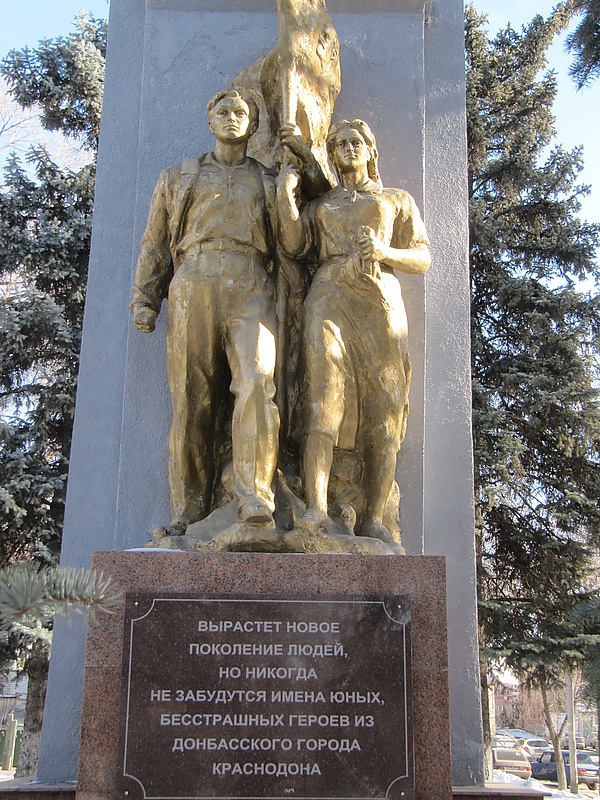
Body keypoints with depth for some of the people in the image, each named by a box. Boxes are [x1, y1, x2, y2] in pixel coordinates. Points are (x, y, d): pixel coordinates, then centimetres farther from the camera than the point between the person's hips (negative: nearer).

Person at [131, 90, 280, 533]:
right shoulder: (179, 177, 25)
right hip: (193, 287, 0)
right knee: (191, 398, -6)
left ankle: (254, 495, -27)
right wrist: (144, 299, 8)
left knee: (257, 381, -23)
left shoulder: (268, 182, 25)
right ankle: (189, 510, -3)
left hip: (250, 288, 0)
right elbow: (155, 242, 19)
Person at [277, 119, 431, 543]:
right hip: (331, 298, 0)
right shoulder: (320, 204, 27)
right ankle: (316, 508, -28)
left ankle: (375, 519, -12)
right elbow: (295, 244, 9)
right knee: (325, 399, -20)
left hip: (380, 302, 0)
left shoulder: (398, 199, 24)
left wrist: (383, 251, -4)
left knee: (384, 411, -10)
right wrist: (286, 191, 2)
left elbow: (422, 259, 14)